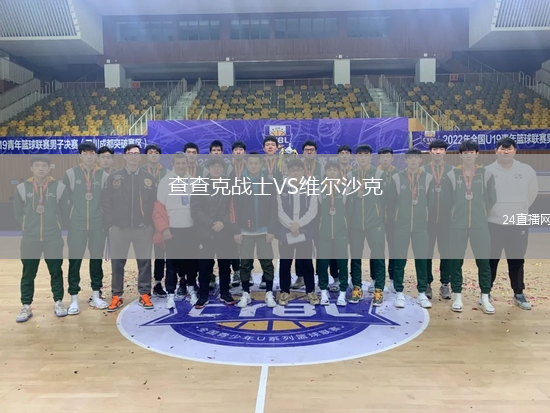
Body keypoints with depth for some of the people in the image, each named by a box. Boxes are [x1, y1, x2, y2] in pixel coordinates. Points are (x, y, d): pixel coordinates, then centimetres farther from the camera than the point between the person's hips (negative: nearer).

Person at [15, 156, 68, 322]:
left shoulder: (59, 187, -3)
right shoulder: (22, 187, 0)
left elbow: (64, 210, 5)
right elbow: (18, 212, 8)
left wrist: (54, 226, 5)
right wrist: (28, 227, 7)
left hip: (54, 238, -1)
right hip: (29, 239, 1)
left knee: (56, 271, 9)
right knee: (28, 274, 8)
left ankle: (58, 303, 21)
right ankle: (26, 307, 19)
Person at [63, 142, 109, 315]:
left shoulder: (104, 175, 4)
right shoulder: (70, 174, 0)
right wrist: (65, 221, -1)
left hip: (98, 226, 2)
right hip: (76, 226, -1)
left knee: (97, 260, 9)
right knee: (75, 261, 2)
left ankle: (96, 296, 22)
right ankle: (74, 299, 12)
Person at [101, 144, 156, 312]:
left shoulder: (148, 177, 5)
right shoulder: (114, 177, 2)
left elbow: (154, 201, 7)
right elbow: (106, 202, 1)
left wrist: (150, 222, 1)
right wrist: (110, 224, -4)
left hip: (143, 228, 1)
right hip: (119, 228, 0)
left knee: (144, 262, 5)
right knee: (117, 263, 6)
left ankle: (144, 295, 16)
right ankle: (116, 296, 17)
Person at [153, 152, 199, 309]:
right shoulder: (165, 182, -4)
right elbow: (159, 207, -6)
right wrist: (164, 228, -14)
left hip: (191, 228, 3)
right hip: (172, 229, -2)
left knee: (192, 260, 11)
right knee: (172, 263, 2)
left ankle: (191, 288, 30)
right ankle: (171, 294, 12)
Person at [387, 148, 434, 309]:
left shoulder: (428, 178, 3)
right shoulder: (397, 178, -1)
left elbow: (430, 201, 8)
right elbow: (391, 201, 3)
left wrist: (428, 219, 6)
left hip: (421, 227, 1)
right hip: (401, 227, -1)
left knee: (422, 260, 5)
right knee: (400, 260, 3)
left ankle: (422, 293, 16)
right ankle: (399, 293, 12)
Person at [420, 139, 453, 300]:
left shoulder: (452, 170, 5)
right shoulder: (422, 170, 3)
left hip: (446, 219, 1)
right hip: (427, 218, 0)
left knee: (446, 251, 5)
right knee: (427, 252, 5)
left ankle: (445, 284, 15)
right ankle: (427, 283, 15)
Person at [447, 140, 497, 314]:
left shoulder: (486, 174, 3)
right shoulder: (452, 174, 0)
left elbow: (492, 199, 8)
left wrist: (481, 213, 8)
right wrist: (457, 213, 5)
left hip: (480, 225, 1)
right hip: (457, 225, 0)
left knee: (483, 261, 3)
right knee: (456, 260, 5)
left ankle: (485, 298, 16)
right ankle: (457, 296, 17)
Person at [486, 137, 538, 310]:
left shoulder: (527, 170, 1)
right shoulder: (487, 171, -6)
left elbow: (533, 192, 15)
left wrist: (520, 209, 15)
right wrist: (486, 211, 3)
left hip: (519, 225, 2)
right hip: (493, 224, -2)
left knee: (517, 261, 13)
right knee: (490, 261, 7)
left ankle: (519, 294, 27)